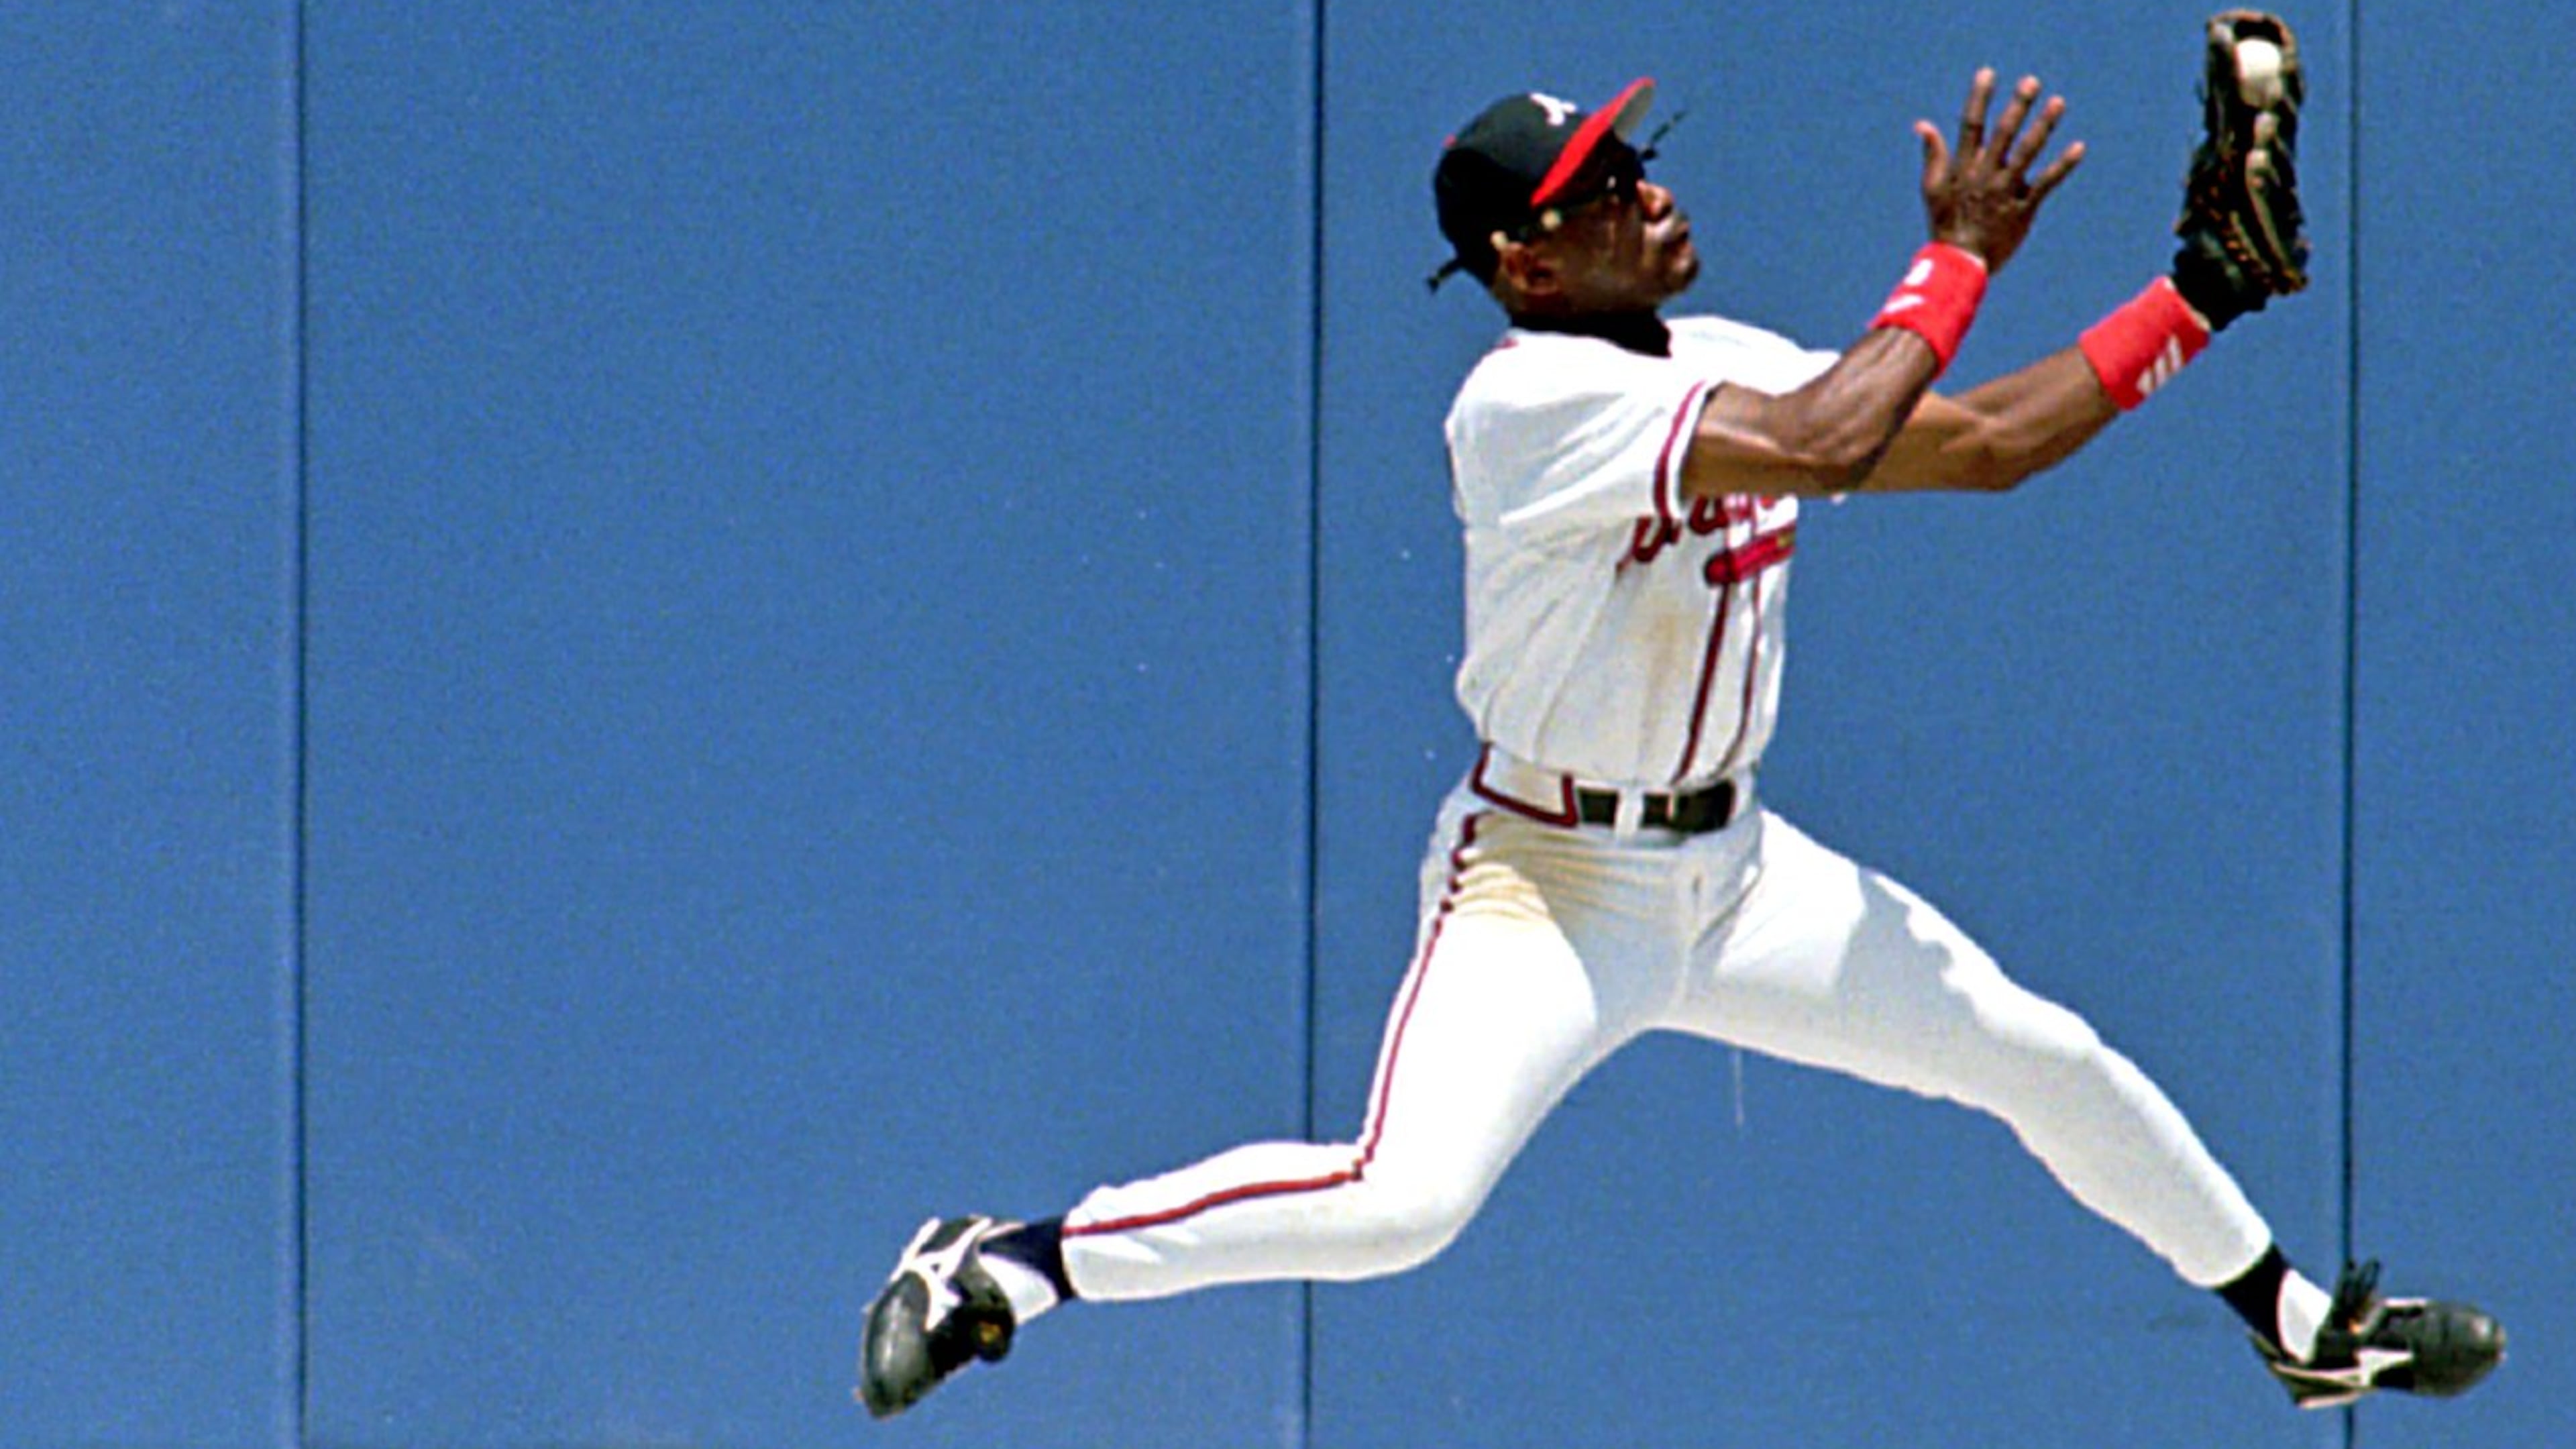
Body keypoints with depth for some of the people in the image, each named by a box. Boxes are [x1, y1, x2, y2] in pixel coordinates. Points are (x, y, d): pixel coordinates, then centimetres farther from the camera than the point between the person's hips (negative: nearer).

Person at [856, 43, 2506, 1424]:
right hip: (1548, 885, -8)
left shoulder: (1731, 364, 3)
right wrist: (1958, 260, -24)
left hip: (1733, 868, 8)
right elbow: (1820, 449, -34)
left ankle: (2304, 1322, 35)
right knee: (1401, 1202, -28)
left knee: (2059, 1065, 13)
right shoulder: (1531, 402, -24)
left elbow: (1984, 443, 8)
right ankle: (1003, 1268, -15)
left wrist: (2197, 298, 1)